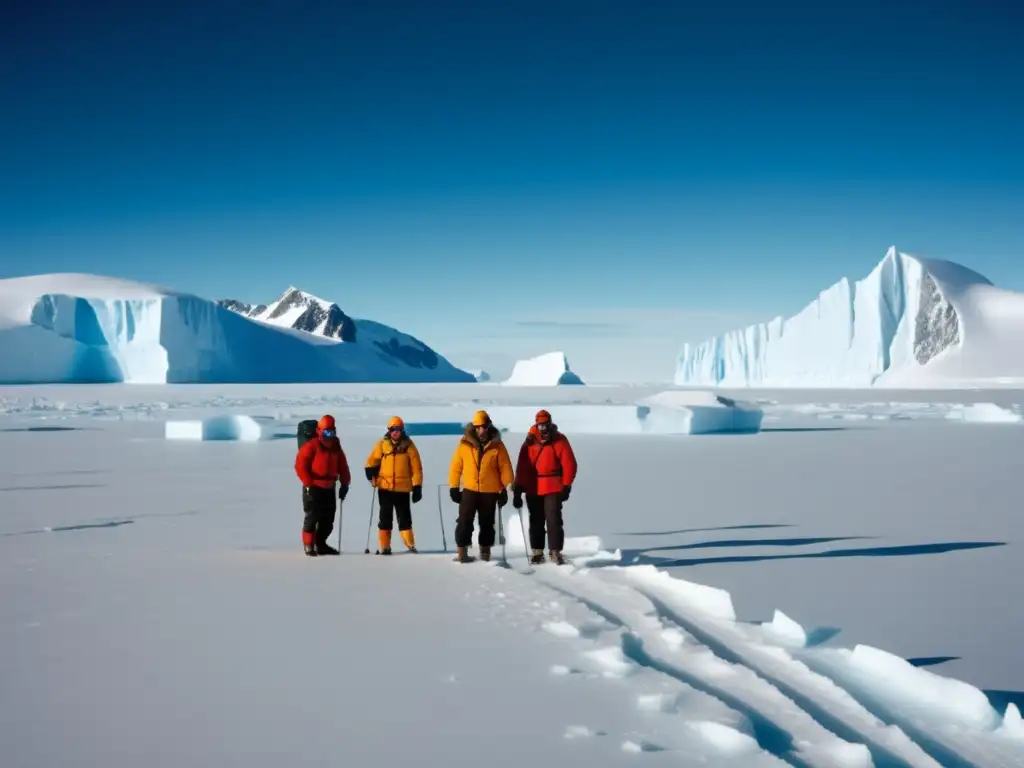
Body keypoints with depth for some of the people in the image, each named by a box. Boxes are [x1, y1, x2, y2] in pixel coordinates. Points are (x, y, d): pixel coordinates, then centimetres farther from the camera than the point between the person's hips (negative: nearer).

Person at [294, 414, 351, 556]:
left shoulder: (336, 448, 9)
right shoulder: (311, 446, -10)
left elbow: (342, 466, 15)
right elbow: (300, 465, -13)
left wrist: (344, 483, 7)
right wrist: (308, 483, -15)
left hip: (329, 489, 6)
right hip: (313, 488, -6)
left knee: (328, 519, 9)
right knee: (312, 516, -5)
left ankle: (320, 544, 20)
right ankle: (309, 545, 4)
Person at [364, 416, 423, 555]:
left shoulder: (408, 445, -1)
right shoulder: (382, 444, 1)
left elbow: (416, 467, 0)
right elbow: (372, 462, 8)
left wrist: (417, 487, -3)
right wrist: (372, 476, -8)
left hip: (403, 488, -1)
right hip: (385, 487, 1)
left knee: (404, 517, 5)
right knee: (385, 517, 4)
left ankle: (410, 544, 15)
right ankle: (384, 546, 9)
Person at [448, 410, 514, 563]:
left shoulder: (497, 446, -4)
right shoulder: (464, 444, -4)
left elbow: (505, 468, -1)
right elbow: (456, 466, 1)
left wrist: (505, 489, -4)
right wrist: (454, 487, 0)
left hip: (490, 491, 0)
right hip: (469, 490, 0)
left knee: (487, 522, 10)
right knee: (465, 521, -4)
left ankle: (485, 550, 21)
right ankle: (462, 550, 1)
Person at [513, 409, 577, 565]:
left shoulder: (559, 441, -4)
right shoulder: (530, 442, 2)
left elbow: (569, 464, -6)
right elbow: (522, 467, 2)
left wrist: (566, 486, -12)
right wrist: (518, 489, -2)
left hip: (553, 489, -3)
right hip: (533, 489, 3)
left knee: (554, 520, -7)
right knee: (536, 521, 10)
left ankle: (555, 551, 0)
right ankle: (537, 551, 19)